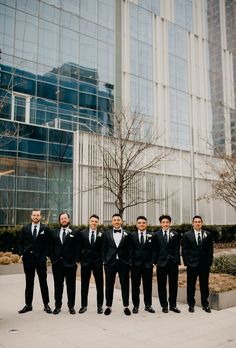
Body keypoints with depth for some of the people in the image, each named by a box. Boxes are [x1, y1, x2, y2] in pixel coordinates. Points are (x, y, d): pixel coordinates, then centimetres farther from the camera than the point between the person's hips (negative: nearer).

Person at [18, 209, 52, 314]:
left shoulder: (45, 229, 1)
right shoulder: (25, 228, 7)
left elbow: (48, 244, 1)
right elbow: (21, 242, 10)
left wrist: (45, 255, -7)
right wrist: (21, 254, -1)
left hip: (40, 258, -2)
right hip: (28, 258, 2)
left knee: (43, 282, 4)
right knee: (29, 282, 9)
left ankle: (46, 305, 12)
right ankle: (28, 305, 18)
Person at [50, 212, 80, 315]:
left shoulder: (75, 232, 1)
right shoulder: (54, 233, 9)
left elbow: (77, 248, -1)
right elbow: (51, 247, 9)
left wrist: (76, 260, -7)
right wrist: (52, 259, 0)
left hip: (70, 263, -2)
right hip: (57, 263, 2)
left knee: (71, 285, 5)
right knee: (58, 285, 9)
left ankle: (71, 306, 16)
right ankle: (58, 306, 19)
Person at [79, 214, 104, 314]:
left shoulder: (101, 234, -2)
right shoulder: (82, 233, 3)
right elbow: (80, 247, 5)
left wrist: (103, 259, -7)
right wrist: (79, 258, 0)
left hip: (98, 262, -1)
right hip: (85, 262, 1)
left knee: (99, 285, 5)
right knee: (84, 285, 9)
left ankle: (100, 306, 16)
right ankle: (84, 305, 20)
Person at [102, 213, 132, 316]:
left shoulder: (127, 234, 2)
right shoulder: (106, 234, 5)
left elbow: (130, 249, 3)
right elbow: (104, 248, 6)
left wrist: (129, 261, -4)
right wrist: (104, 260, 0)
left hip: (123, 263, -1)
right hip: (110, 262, 1)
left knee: (125, 285, 6)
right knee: (109, 285, 8)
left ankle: (126, 306, 18)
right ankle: (108, 306, 20)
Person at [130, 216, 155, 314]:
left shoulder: (151, 236, 4)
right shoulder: (132, 235, 2)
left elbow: (153, 250, 4)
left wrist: (152, 261, -5)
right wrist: (130, 261, -6)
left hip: (148, 265, 1)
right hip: (135, 264, -1)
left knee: (148, 286, 7)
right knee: (135, 286, 5)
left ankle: (148, 305, 18)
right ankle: (135, 305, 15)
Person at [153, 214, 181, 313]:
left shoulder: (175, 235, 4)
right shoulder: (156, 235, 3)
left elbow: (177, 249, 3)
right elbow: (155, 250, 4)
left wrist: (177, 261, -3)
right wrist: (155, 261, -2)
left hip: (173, 263, 1)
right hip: (161, 263, 0)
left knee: (173, 285, 6)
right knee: (162, 285, 5)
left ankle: (173, 305, 17)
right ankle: (164, 305, 17)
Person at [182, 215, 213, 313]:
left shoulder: (207, 235, 5)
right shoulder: (187, 235, 0)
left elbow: (210, 250, 5)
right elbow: (184, 250, 0)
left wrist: (209, 262, -2)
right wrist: (186, 262, -6)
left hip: (205, 264, 1)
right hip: (192, 264, -1)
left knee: (204, 285, 8)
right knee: (191, 286, 6)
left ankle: (205, 304, 20)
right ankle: (191, 304, 17)